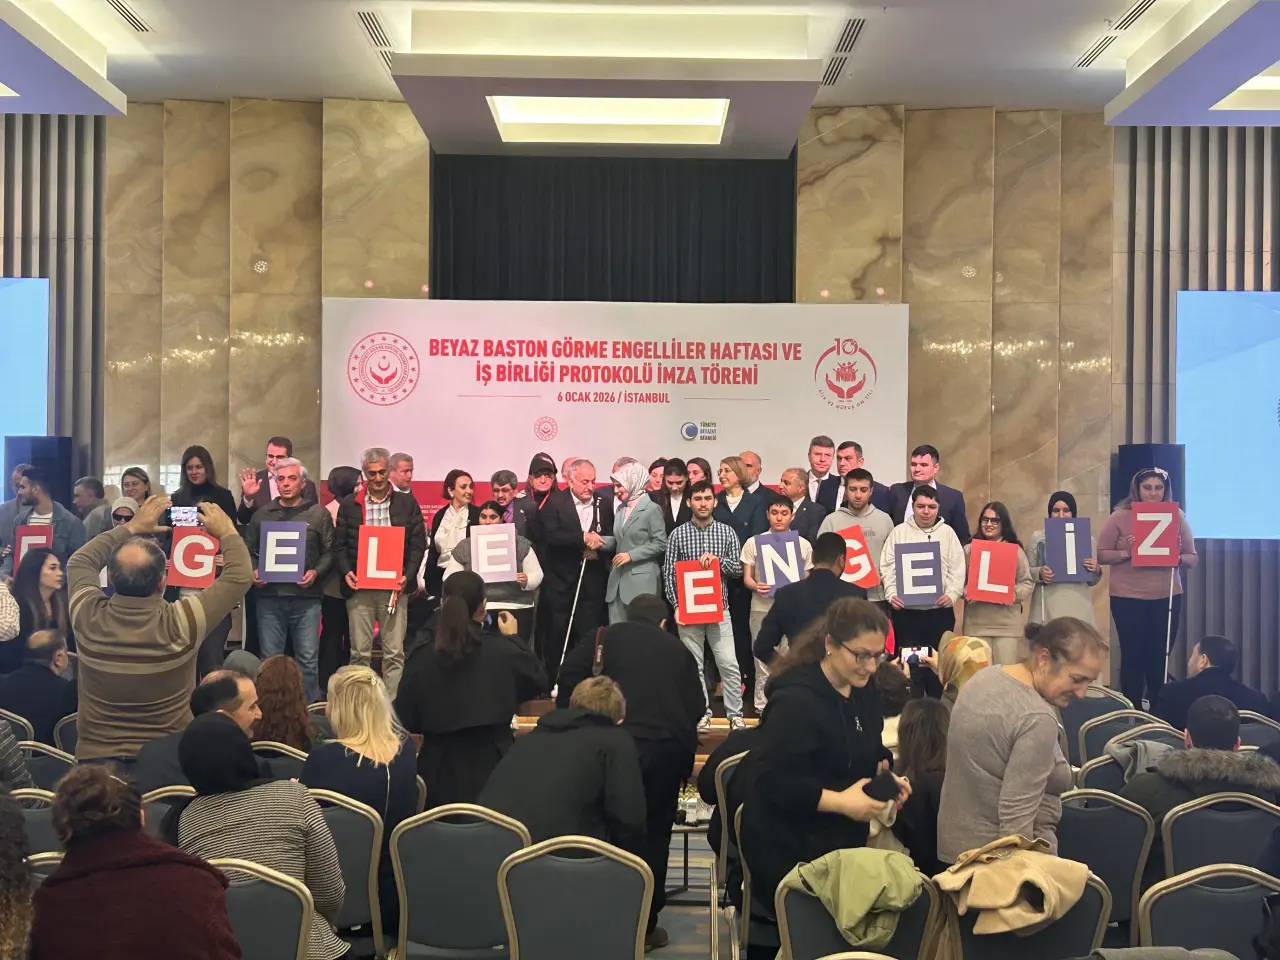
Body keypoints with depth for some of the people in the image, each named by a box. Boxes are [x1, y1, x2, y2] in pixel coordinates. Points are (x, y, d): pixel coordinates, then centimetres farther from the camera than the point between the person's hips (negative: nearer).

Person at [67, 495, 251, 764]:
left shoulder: (88, 617, -13)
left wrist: (132, 527, 13)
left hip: (95, 757, 2)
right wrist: (226, 531, 5)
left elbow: (80, 561, 10)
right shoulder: (180, 624, -21)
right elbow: (240, 575, -9)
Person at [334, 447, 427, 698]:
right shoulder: (349, 505, 9)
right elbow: (339, 544, 8)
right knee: (359, 653, 4)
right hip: (359, 587, 1)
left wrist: (408, 575, -8)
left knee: (394, 653, -1)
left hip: (394, 587, -1)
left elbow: (418, 543, 5)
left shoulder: (407, 503, 7)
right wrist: (346, 572, -8)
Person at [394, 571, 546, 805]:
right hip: (492, 766, 0)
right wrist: (514, 638, 17)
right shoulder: (502, 650, -12)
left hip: (438, 772, 1)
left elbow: (405, 720, -3)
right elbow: (538, 681, 7)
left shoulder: (421, 657, -10)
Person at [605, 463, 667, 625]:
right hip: (618, 578, 7)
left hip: (641, 580, -7)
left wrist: (631, 555, -17)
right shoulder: (620, 509, 14)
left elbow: (660, 544, -11)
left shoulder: (652, 509, -8)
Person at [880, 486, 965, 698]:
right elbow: (888, 567, 1)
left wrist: (952, 594, -12)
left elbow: (957, 569, 3)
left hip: (940, 611, 1)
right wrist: (891, 594, -13)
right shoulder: (899, 532, 5)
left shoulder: (948, 532, 7)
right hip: (906, 610, -1)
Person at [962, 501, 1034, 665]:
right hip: (976, 622, 1)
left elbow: (1026, 583, 5)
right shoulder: (969, 549, 9)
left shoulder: (1015, 550, 7)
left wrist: (1015, 593, -15)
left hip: (1007, 622, 0)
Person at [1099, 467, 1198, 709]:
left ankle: (1157, 713, 17)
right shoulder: (1120, 517, -2)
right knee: (1133, 656, 2)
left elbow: (1192, 558, 6)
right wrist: (1125, 553, -18)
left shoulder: (1176, 517, 4)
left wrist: (1178, 557, -15)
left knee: (1160, 657, 6)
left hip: (1167, 597, 2)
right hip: (1128, 598, -2)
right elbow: (1101, 555, -2)